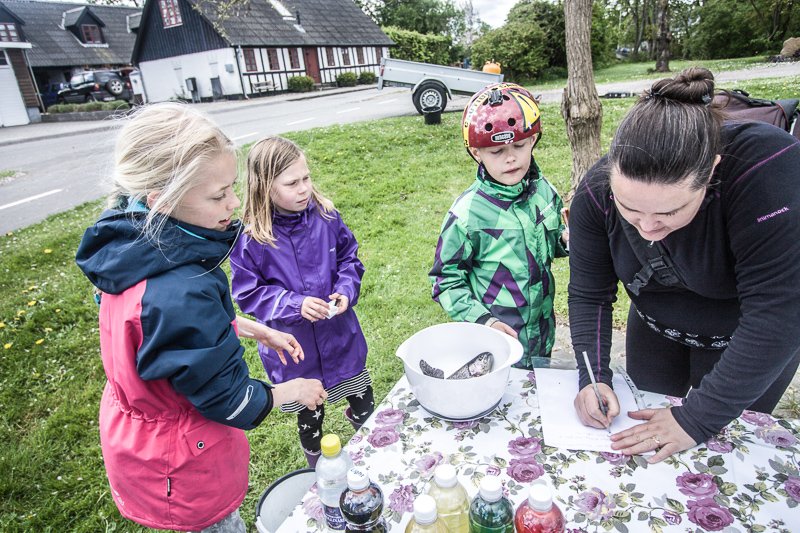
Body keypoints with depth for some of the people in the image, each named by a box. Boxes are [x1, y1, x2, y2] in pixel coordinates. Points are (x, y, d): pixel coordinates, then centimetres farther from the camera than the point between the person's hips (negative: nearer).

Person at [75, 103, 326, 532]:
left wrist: (254, 329, 2)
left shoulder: (137, 245, -12)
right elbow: (231, 402, -26)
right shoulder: (179, 291, -40)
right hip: (179, 463, -8)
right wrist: (292, 392, -9)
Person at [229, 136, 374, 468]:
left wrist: (346, 291, -16)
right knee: (309, 417, 22)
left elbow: (349, 258, 2)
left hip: (341, 337, 2)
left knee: (366, 406, 19)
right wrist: (294, 304, -25)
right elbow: (248, 294, -12)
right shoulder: (249, 238, -19)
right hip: (294, 351, -2)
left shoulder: (326, 216, -10)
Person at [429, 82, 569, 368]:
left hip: (544, 333, 6)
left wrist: (564, 240, -8)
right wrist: (481, 320, -22)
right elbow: (446, 279, -13)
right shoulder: (468, 213, -22)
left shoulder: (544, 191, -5)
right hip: (497, 339, -5)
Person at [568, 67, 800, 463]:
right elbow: (589, 295, -16)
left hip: (749, 345, -3)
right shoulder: (597, 192, -26)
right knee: (641, 441, 19)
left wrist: (698, 419, -32)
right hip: (655, 328, 3)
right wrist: (594, 377, -28)